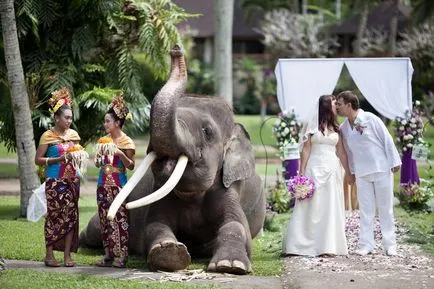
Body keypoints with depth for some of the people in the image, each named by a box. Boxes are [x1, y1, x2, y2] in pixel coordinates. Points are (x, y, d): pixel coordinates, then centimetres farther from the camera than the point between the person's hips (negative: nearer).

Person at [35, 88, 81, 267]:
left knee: (70, 216, 2)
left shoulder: (73, 134, 10)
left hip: (72, 181, 5)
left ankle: (67, 255, 6)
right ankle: (49, 254, 3)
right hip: (55, 182, -5)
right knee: (54, 216, -5)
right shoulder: (47, 136, -5)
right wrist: (58, 159, -15)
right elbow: (38, 159, -6)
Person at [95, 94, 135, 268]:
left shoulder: (126, 142, -5)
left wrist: (121, 154, -22)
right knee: (104, 219, 6)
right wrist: (98, 162, 1)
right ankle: (108, 254, 10)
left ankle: (121, 255, -6)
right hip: (103, 183, 6)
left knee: (118, 219, -8)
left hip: (117, 185, -6)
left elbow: (131, 166, -7)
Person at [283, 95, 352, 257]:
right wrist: (302, 173, -8)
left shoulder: (335, 128, 14)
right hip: (315, 169, -4)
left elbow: (341, 153, 14)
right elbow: (306, 150, -1)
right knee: (310, 207, -5)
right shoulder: (311, 126, 3)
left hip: (332, 170, 4)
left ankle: (328, 246, 0)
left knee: (330, 208, -1)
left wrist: (349, 173, 12)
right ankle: (296, 245, -1)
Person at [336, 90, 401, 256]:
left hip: (382, 169, -4)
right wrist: (352, 171, 16)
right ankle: (366, 245, 7)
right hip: (361, 173, 4)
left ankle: (390, 245, 9)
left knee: (385, 209, 2)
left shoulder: (370, 119, -10)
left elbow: (387, 139, -8)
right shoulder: (344, 128, 6)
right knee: (366, 210, 3)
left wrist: (394, 162, -9)